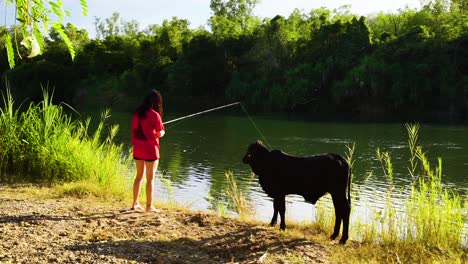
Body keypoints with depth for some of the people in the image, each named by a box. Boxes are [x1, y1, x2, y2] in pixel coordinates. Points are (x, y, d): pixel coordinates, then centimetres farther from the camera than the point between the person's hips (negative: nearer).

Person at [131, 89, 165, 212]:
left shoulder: (137, 113, 4)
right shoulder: (155, 115, -14)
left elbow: (135, 130, 12)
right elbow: (160, 134, -11)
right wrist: (162, 132, 10)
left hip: (138, 149, 6)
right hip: (150, 149, -6)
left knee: (139, 176, 17)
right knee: (150, 178, 3)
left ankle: (135, 203, 22)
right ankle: (149, 206, 9)